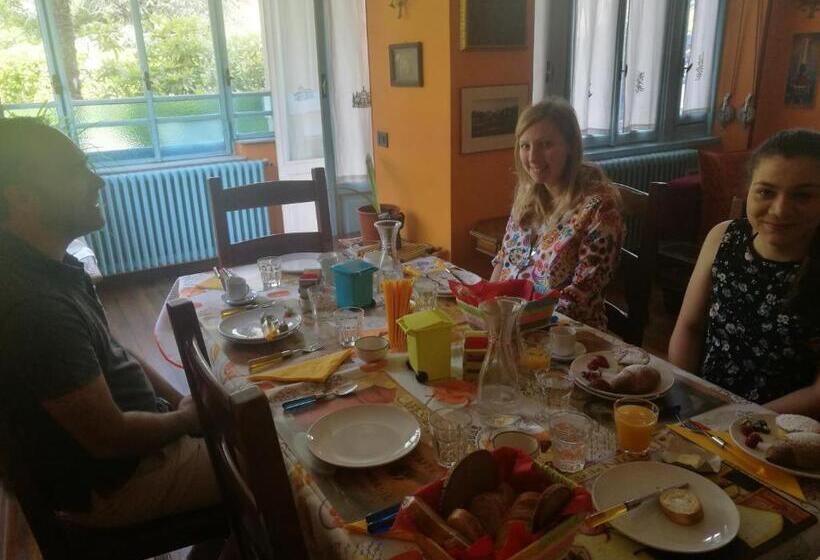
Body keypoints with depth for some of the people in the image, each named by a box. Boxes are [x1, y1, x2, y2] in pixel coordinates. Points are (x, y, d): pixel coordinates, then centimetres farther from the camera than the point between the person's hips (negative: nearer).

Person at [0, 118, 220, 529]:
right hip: (110, 482, -9)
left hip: (127, 431, 9)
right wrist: (185, 420, -9)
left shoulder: (48, 265, 0)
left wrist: (180, 400, 1)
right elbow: (111, 437, -27)